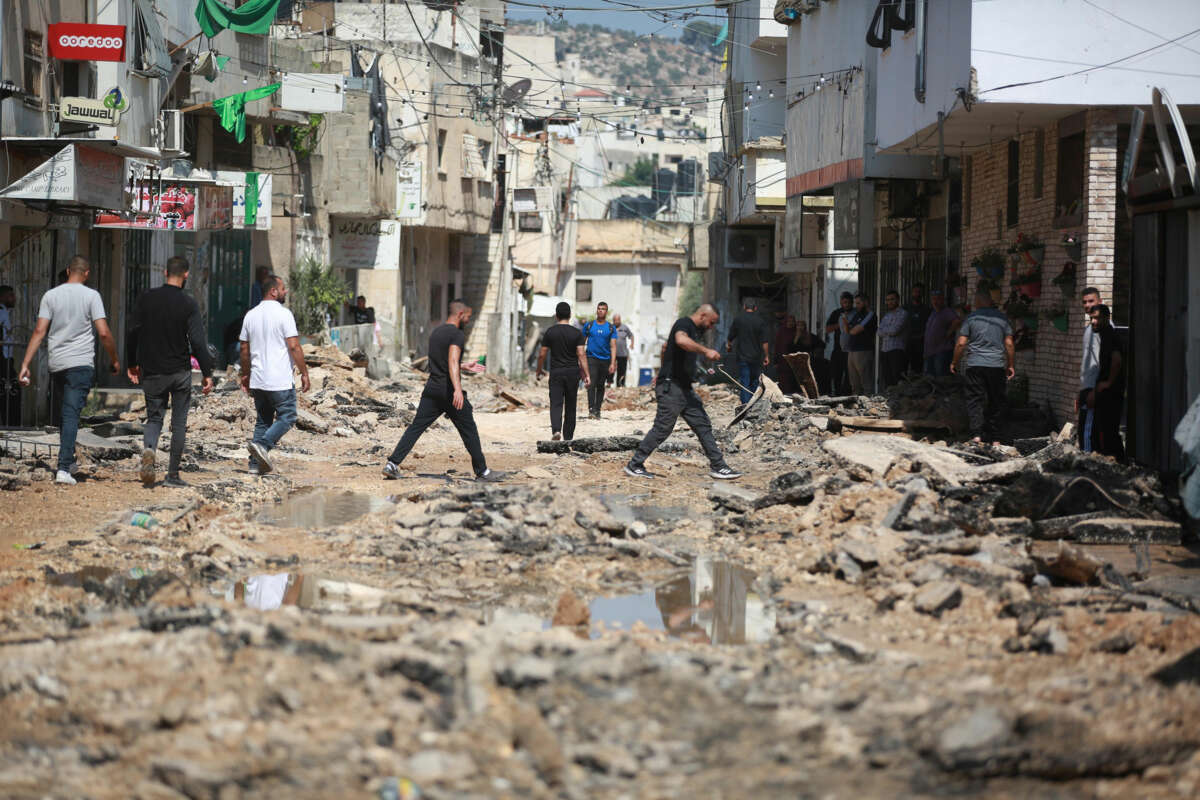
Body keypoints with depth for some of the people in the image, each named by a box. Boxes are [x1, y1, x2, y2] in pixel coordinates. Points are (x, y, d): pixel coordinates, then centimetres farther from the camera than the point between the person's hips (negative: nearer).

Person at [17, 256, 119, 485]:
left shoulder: (51, 296, 6)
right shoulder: (91, 296, -3)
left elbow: (39, 332, 0)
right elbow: (104, 333, -7)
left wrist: (25, 364, 0)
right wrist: (114, 360, 6)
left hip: (56, 363, 4)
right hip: (81, 363, -3)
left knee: (64, 412, 18)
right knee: (71, 413, -8)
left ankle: (68, 462, 26)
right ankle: (63, 468, -19)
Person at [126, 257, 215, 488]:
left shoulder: (146, 299, 0)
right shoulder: (188, 304, -9)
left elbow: (132, 333, 3)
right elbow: (198, 341, -13)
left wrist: (131, 364, 15)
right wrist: (207, 373, -10)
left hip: (152, 371, 2)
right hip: (180, 372, -2)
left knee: (154, 418, 12)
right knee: (179, 423, 9)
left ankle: (148, 449, -20)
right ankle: (173, 475, 10)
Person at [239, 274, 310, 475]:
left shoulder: (251, 315, 9)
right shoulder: (283, 314, -10)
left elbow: (244, 349, 13)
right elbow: (294, 346, -14)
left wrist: (245, 375, 23)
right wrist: (304, 373, -8)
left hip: (257, 380, 7)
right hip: (280, 381, -7)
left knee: (263, 421, 13)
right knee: (287, 418, 4)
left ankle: (256, 463, 7)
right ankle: (262, 444, -17)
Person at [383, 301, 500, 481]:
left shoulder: (435, 332, 16)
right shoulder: (457, 335, -10)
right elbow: (452, 362, -26)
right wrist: (457, 389, -37)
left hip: (432, 389, 7)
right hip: (449, 391, -7)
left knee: (415, 427, 1)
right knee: (469, 431, 6)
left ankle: (392, 464, -11)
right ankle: (482, 471, 13)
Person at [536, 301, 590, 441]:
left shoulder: (550, 332, -1)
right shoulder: (576, 333, -3)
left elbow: (542, 355, 1)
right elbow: (581, 355, -9)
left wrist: (539, 370, 16)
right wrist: (586, 375, -9)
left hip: (556, 372, -1)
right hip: (573, 372, 1)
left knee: (556, 403, -4)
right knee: (570, 406, 11)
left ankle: (556, 429, -28)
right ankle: (568, 436, 18)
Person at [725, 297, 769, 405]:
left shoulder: (738, 320, -3)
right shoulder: (760, 321, -4)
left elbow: (730, 337, 6)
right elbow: (764, 342, -7)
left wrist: (728, 346, 27)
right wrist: (767, 356, 2)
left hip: (742, 357, -1)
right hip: (756, 358, 1)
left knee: (744, 383, -1)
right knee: (755, 382, 13)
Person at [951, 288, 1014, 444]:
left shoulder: (971, 318, -2)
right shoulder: (1002, 318, 6)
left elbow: (961, 343, -4)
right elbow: (1009, 344, 5)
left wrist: (954, 362, 9)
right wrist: (1010, 365, 15)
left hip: (975, 365, -2)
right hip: (997, 365, 2)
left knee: (975, 400, 0)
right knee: (996, 402, 9)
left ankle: (977, 434, -15)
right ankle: (994, 438, 12)